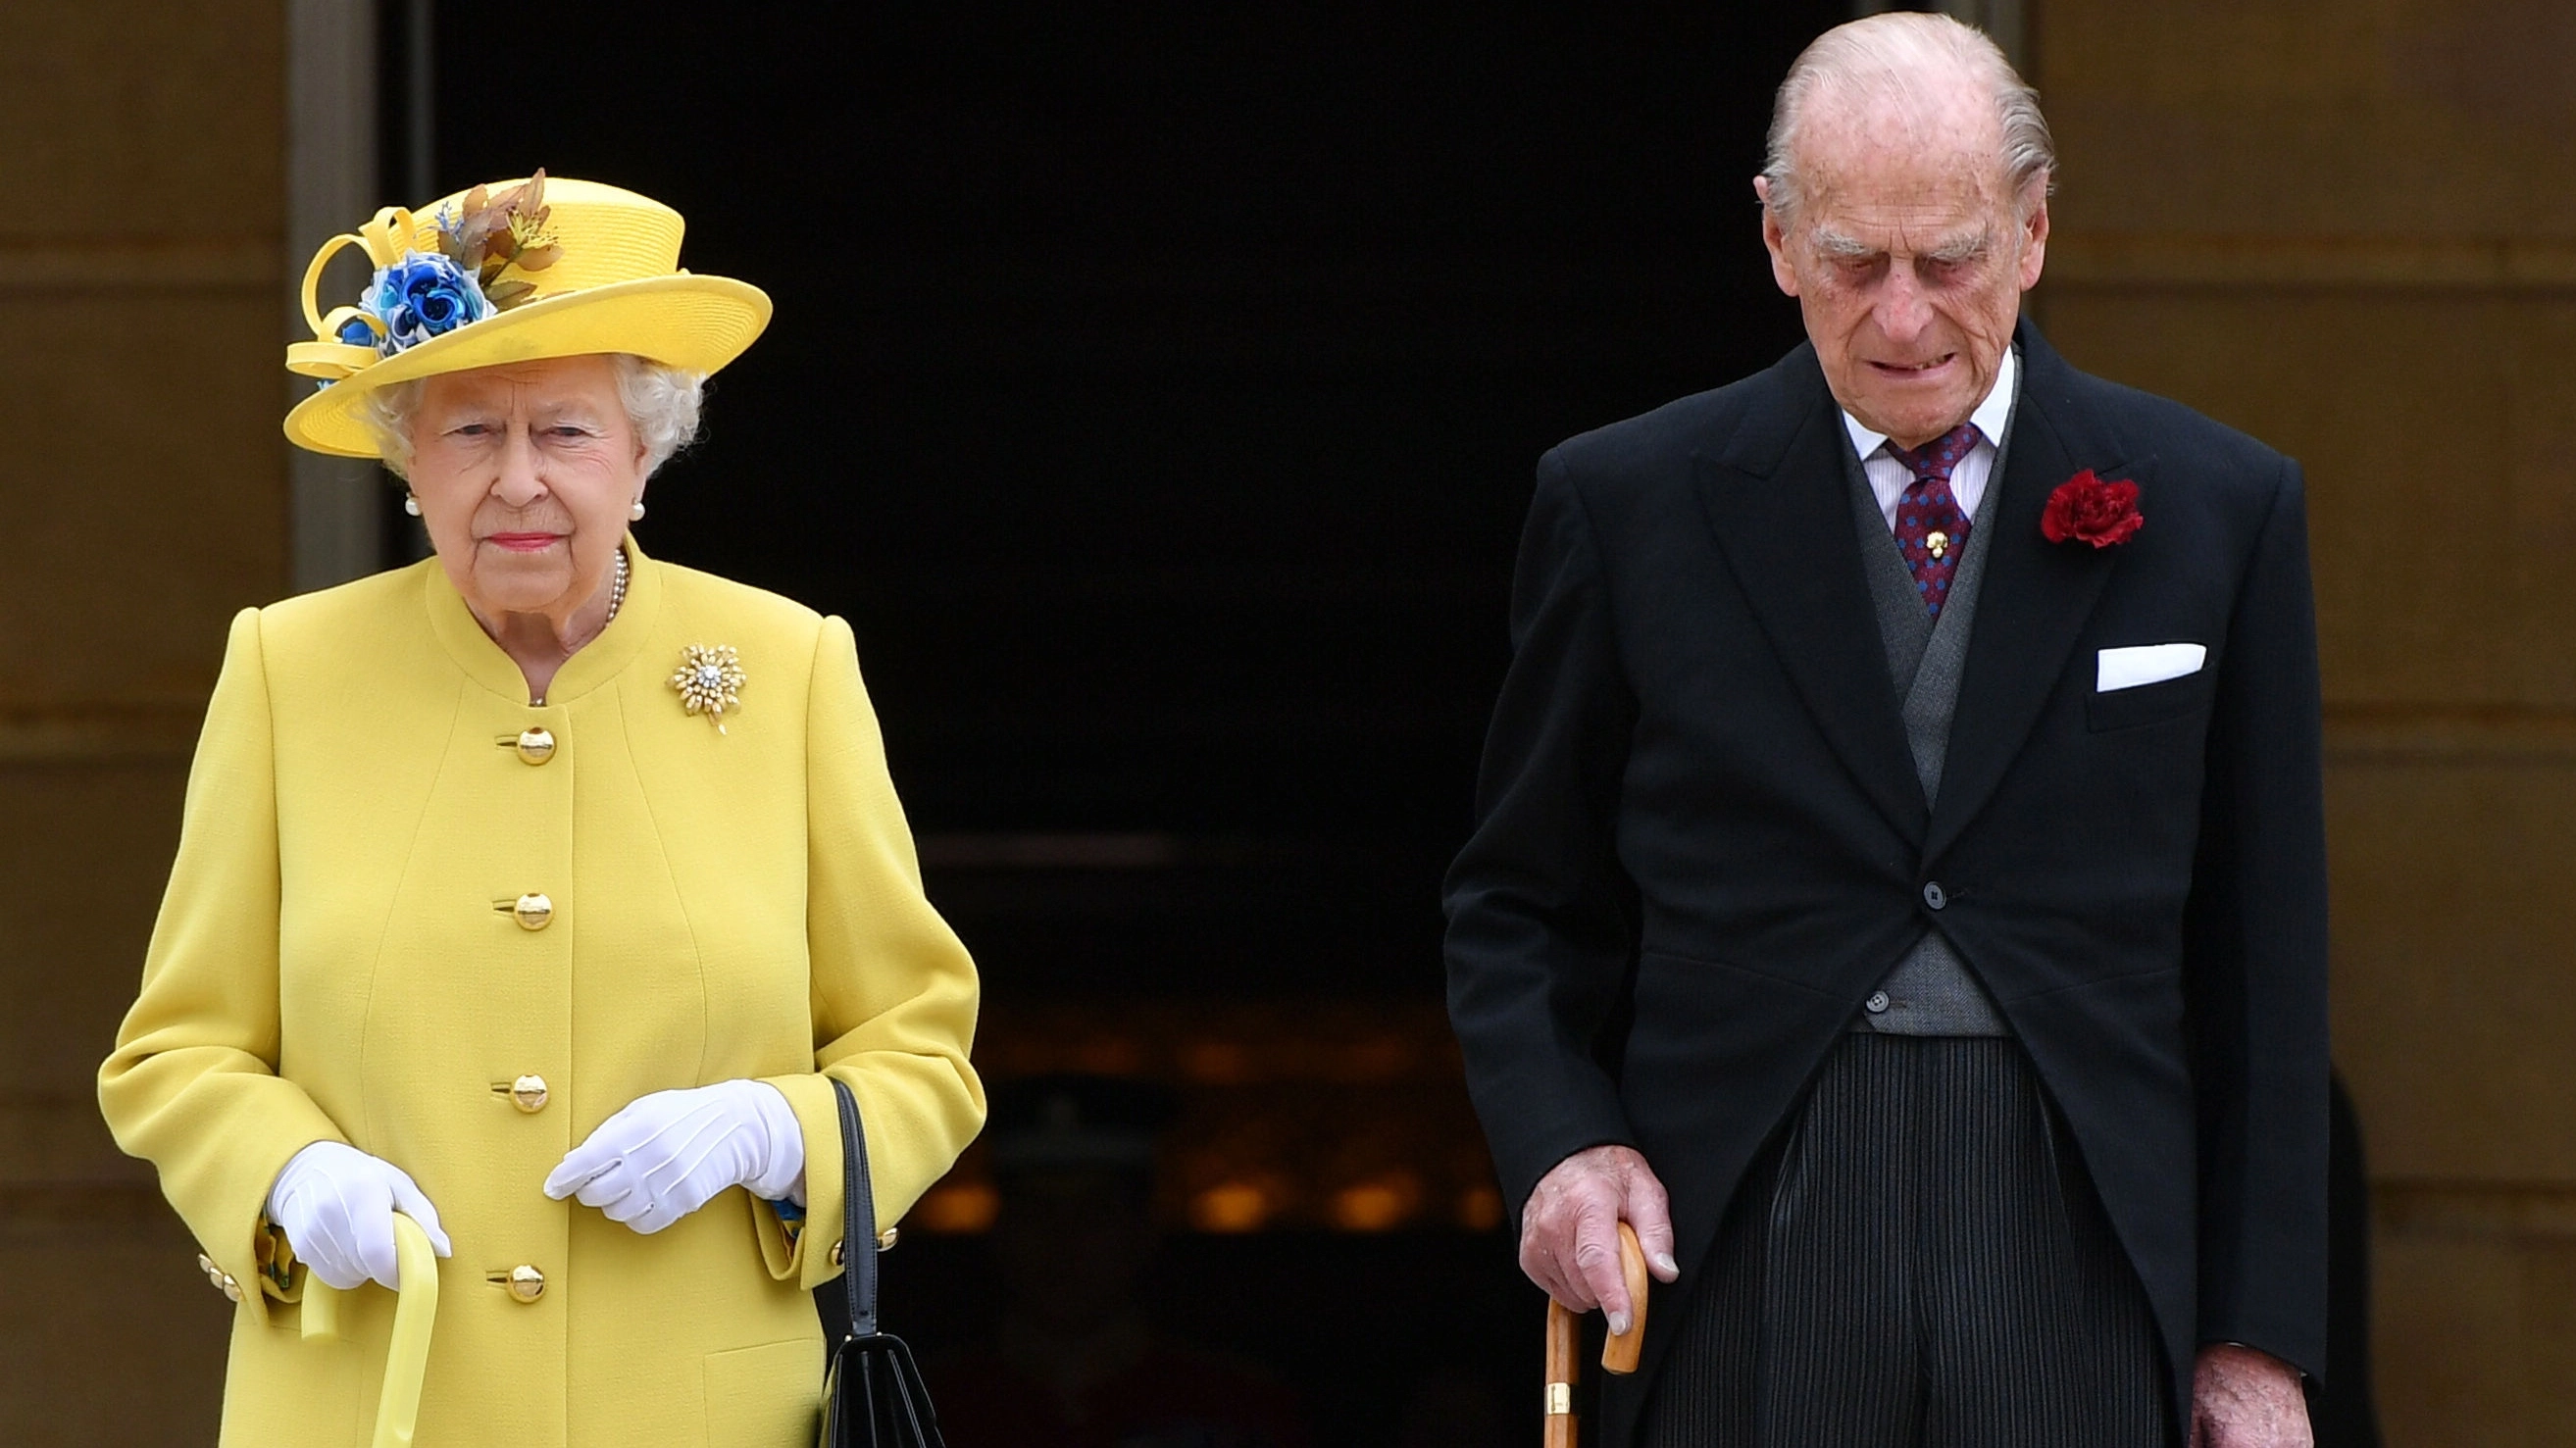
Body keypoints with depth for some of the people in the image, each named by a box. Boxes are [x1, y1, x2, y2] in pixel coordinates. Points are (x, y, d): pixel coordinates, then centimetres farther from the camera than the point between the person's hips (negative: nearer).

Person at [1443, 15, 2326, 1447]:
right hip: (1741, 1269, 0)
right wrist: (1560, 1143, -5)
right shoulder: (1630, 505, 7)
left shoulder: (2217, 507, 8)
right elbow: (1519, 906, 14)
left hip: (2079, 1279, 0)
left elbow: (2263, 957, 10)